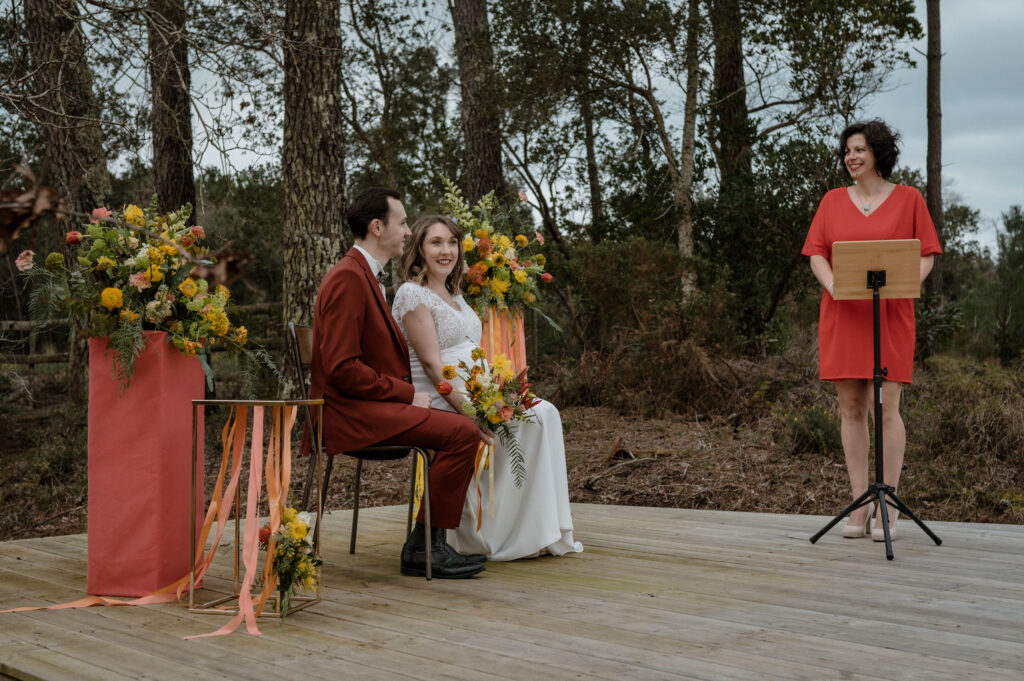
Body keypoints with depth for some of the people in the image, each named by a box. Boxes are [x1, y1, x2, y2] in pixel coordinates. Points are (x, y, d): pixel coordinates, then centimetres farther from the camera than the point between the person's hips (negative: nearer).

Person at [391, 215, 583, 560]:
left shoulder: (454, 295, 21)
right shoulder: (413, 294, -7)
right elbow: (432, 363, -16)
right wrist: (471, 412, -23)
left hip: (471, 395, 8)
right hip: (440, 402, -8)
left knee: (545, 413, -12)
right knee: (533, 420, -21)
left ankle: (546, 531, -13)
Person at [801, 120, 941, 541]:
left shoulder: (908, 199, 6)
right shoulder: (832, 201, 11)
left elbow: (926, 256, 4)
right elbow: (816, 254, 6)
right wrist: (833, 286, -15)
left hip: (890, 317, -2)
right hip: (842, 316, 3)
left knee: (886, 407, -8)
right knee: (851, 408, 3)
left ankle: (888, 508, -1)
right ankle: (859, 504, 10)